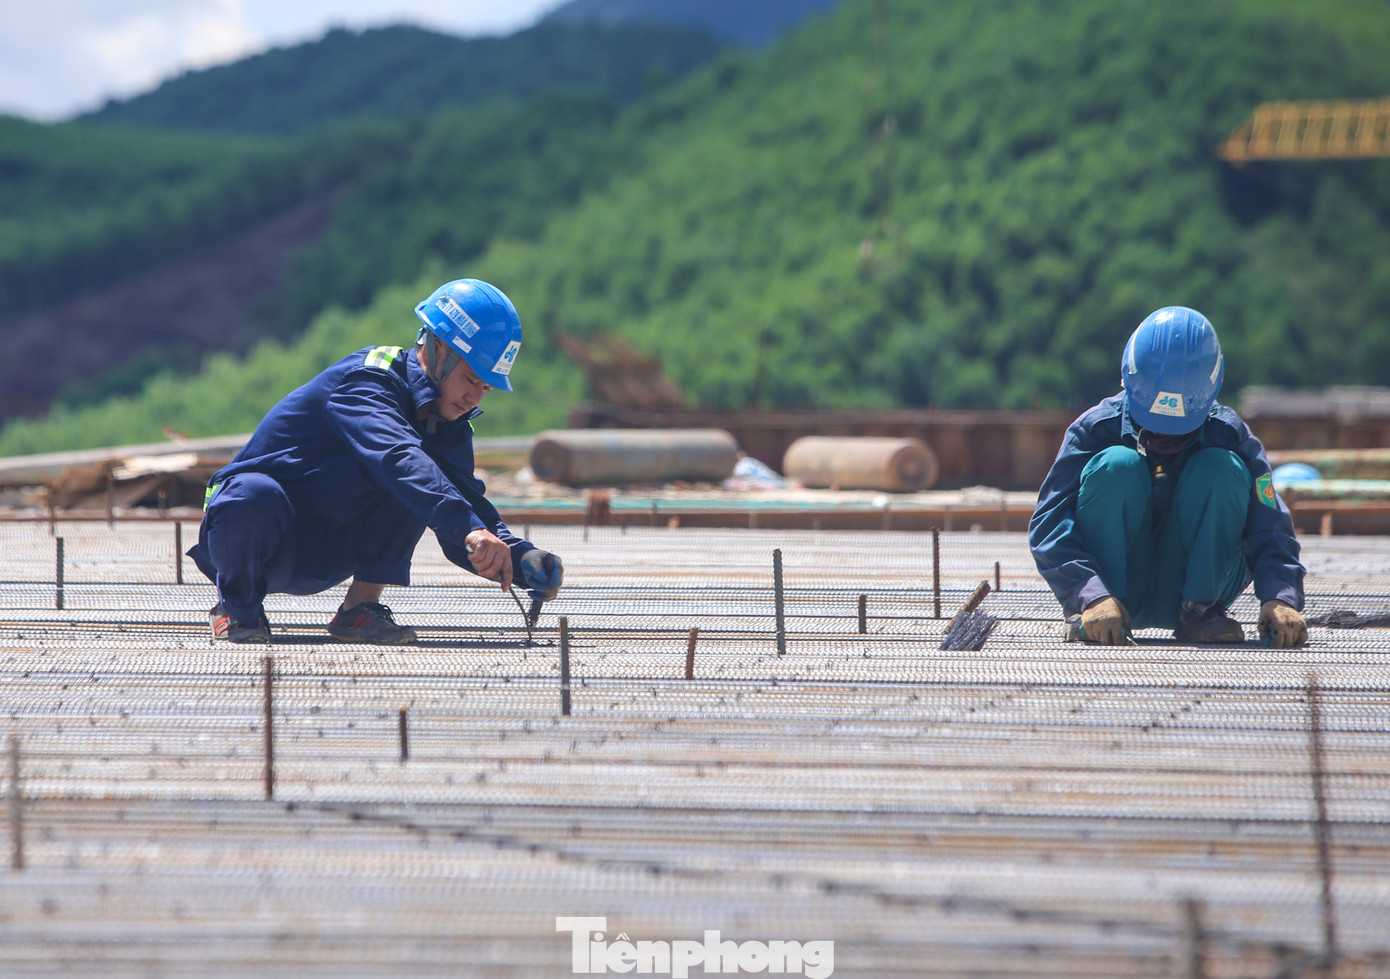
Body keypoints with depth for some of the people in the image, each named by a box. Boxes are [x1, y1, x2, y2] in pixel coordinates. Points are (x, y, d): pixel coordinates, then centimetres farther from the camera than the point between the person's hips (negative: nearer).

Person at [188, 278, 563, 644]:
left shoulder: (448, 427, 3)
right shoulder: (366, 378, -23)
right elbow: (395, 456, -42)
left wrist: (523, 560, -25)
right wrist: (469, 528, -54)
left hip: (325, 558, 6)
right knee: (253, 496, -41)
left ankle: (360, 607, -12)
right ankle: (237, 602, -12)